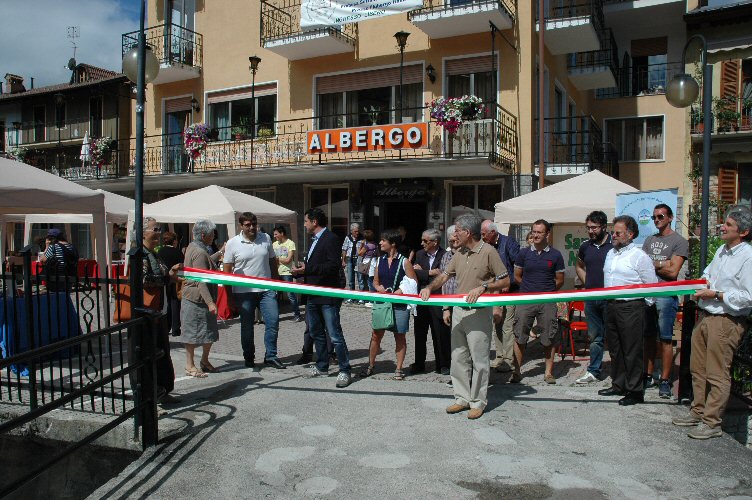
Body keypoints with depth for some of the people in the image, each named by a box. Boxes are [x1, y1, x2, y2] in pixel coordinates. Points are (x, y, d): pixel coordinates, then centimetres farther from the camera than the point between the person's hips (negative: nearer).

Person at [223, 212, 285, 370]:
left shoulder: (266, 238, 5)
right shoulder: (233, 243, -3)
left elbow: (272, 261, 14)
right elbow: (227, 270, -1)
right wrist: (229, 296, -3)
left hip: (266, 289, 2)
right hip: (244, 291, -2)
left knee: (273, 321, -3)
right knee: (247, 326, 8)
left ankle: (270, 357, 8)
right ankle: (249, 358, 22)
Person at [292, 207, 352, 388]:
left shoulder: (330, 238, -13)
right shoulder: (315, 240, 17)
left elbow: (333, 265, -23)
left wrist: (308, 269, -21)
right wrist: (302, 270, 5)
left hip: (328, 297, -10)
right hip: (313, 296, 10)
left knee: (335, 335, -7)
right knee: (316, 333, 18)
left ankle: (345, 371, 2)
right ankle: (322, 367, 31)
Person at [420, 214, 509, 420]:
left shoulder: (488, 252, -10)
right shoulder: (459, 254, 11)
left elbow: (505, 281, -7)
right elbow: (444, 276, 15)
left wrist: (483, 287, -18)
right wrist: (429, 288, -2)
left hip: (479, 313, -7)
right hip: (458, 311, 7)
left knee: (479, 360, 1)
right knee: (458, 358, 11)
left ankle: (478, 401, 13)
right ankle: (462, 398, 22)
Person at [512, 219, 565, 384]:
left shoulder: (555, 255, 3)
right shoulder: (524, 253, 4)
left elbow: (560, 280, 10)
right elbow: (517, 276, 12)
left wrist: (547, 291, 9)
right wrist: (530, 288, 10)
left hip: (547, 301, 0)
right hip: (525, 301, 1)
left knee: (549, 338, 4)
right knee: (520, 337, 2)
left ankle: (548, 372, 15)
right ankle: (517, 371, 11)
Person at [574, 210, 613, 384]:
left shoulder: (615, 245, -8)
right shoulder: (585, 246, 8)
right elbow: (579, 266, 26)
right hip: (591, 298, 5)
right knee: (595, 337, 12)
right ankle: (593, 371, 19)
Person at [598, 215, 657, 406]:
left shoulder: (639, 256, -10)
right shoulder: (611, 253, 14)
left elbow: (651, 285, -7)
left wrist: (643, 305, -3)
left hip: (631, 308, -8)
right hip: (611, 306, 8)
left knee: (632, 351, -2)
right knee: (615, 349, 15)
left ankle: (635, 391, 7)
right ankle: (618, 385, 28)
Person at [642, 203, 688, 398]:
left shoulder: (679, 241, -1)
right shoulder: (649, 240, 18)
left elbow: (672, 272, -10)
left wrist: (652, 264, 0)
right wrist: (662, 264, -1)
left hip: (666, 296, -6)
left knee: (665, 339, -2)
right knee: (648, 337, 10)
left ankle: (665, 381, 5)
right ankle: (648, 376, 19)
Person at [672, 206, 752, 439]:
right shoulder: (722, 251, 12)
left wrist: (716, 295, -16)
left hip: (726, 322, -9)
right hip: (705, 316, 9)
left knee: (717, 374, -1)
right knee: (698, 369, 15)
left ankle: (711, 422, 9)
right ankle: (697, 413, 28)